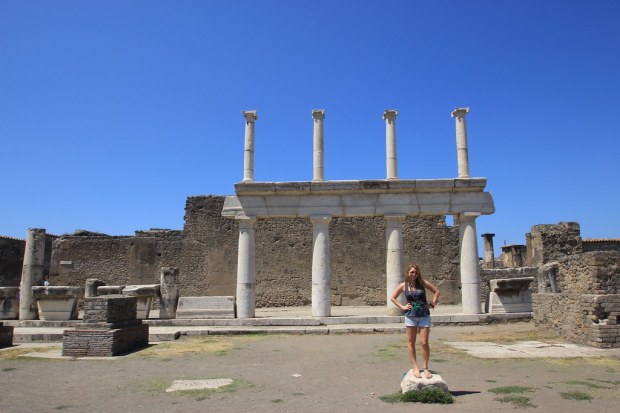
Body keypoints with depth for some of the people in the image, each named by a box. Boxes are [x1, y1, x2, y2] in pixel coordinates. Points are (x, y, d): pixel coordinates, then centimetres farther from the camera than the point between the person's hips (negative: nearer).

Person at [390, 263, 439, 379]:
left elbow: (436, 291, 10)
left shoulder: (422, 283, 0)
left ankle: (425, 368, 9)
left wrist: (433, 304, 1)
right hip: (410, 316, 0)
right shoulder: (403, 285, 0)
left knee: (424, 343, -3)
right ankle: (415, 367, 13)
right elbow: (393, 298, 11)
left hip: (424, 316, 0)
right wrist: (402, 306, 0)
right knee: (411, 342, 4)